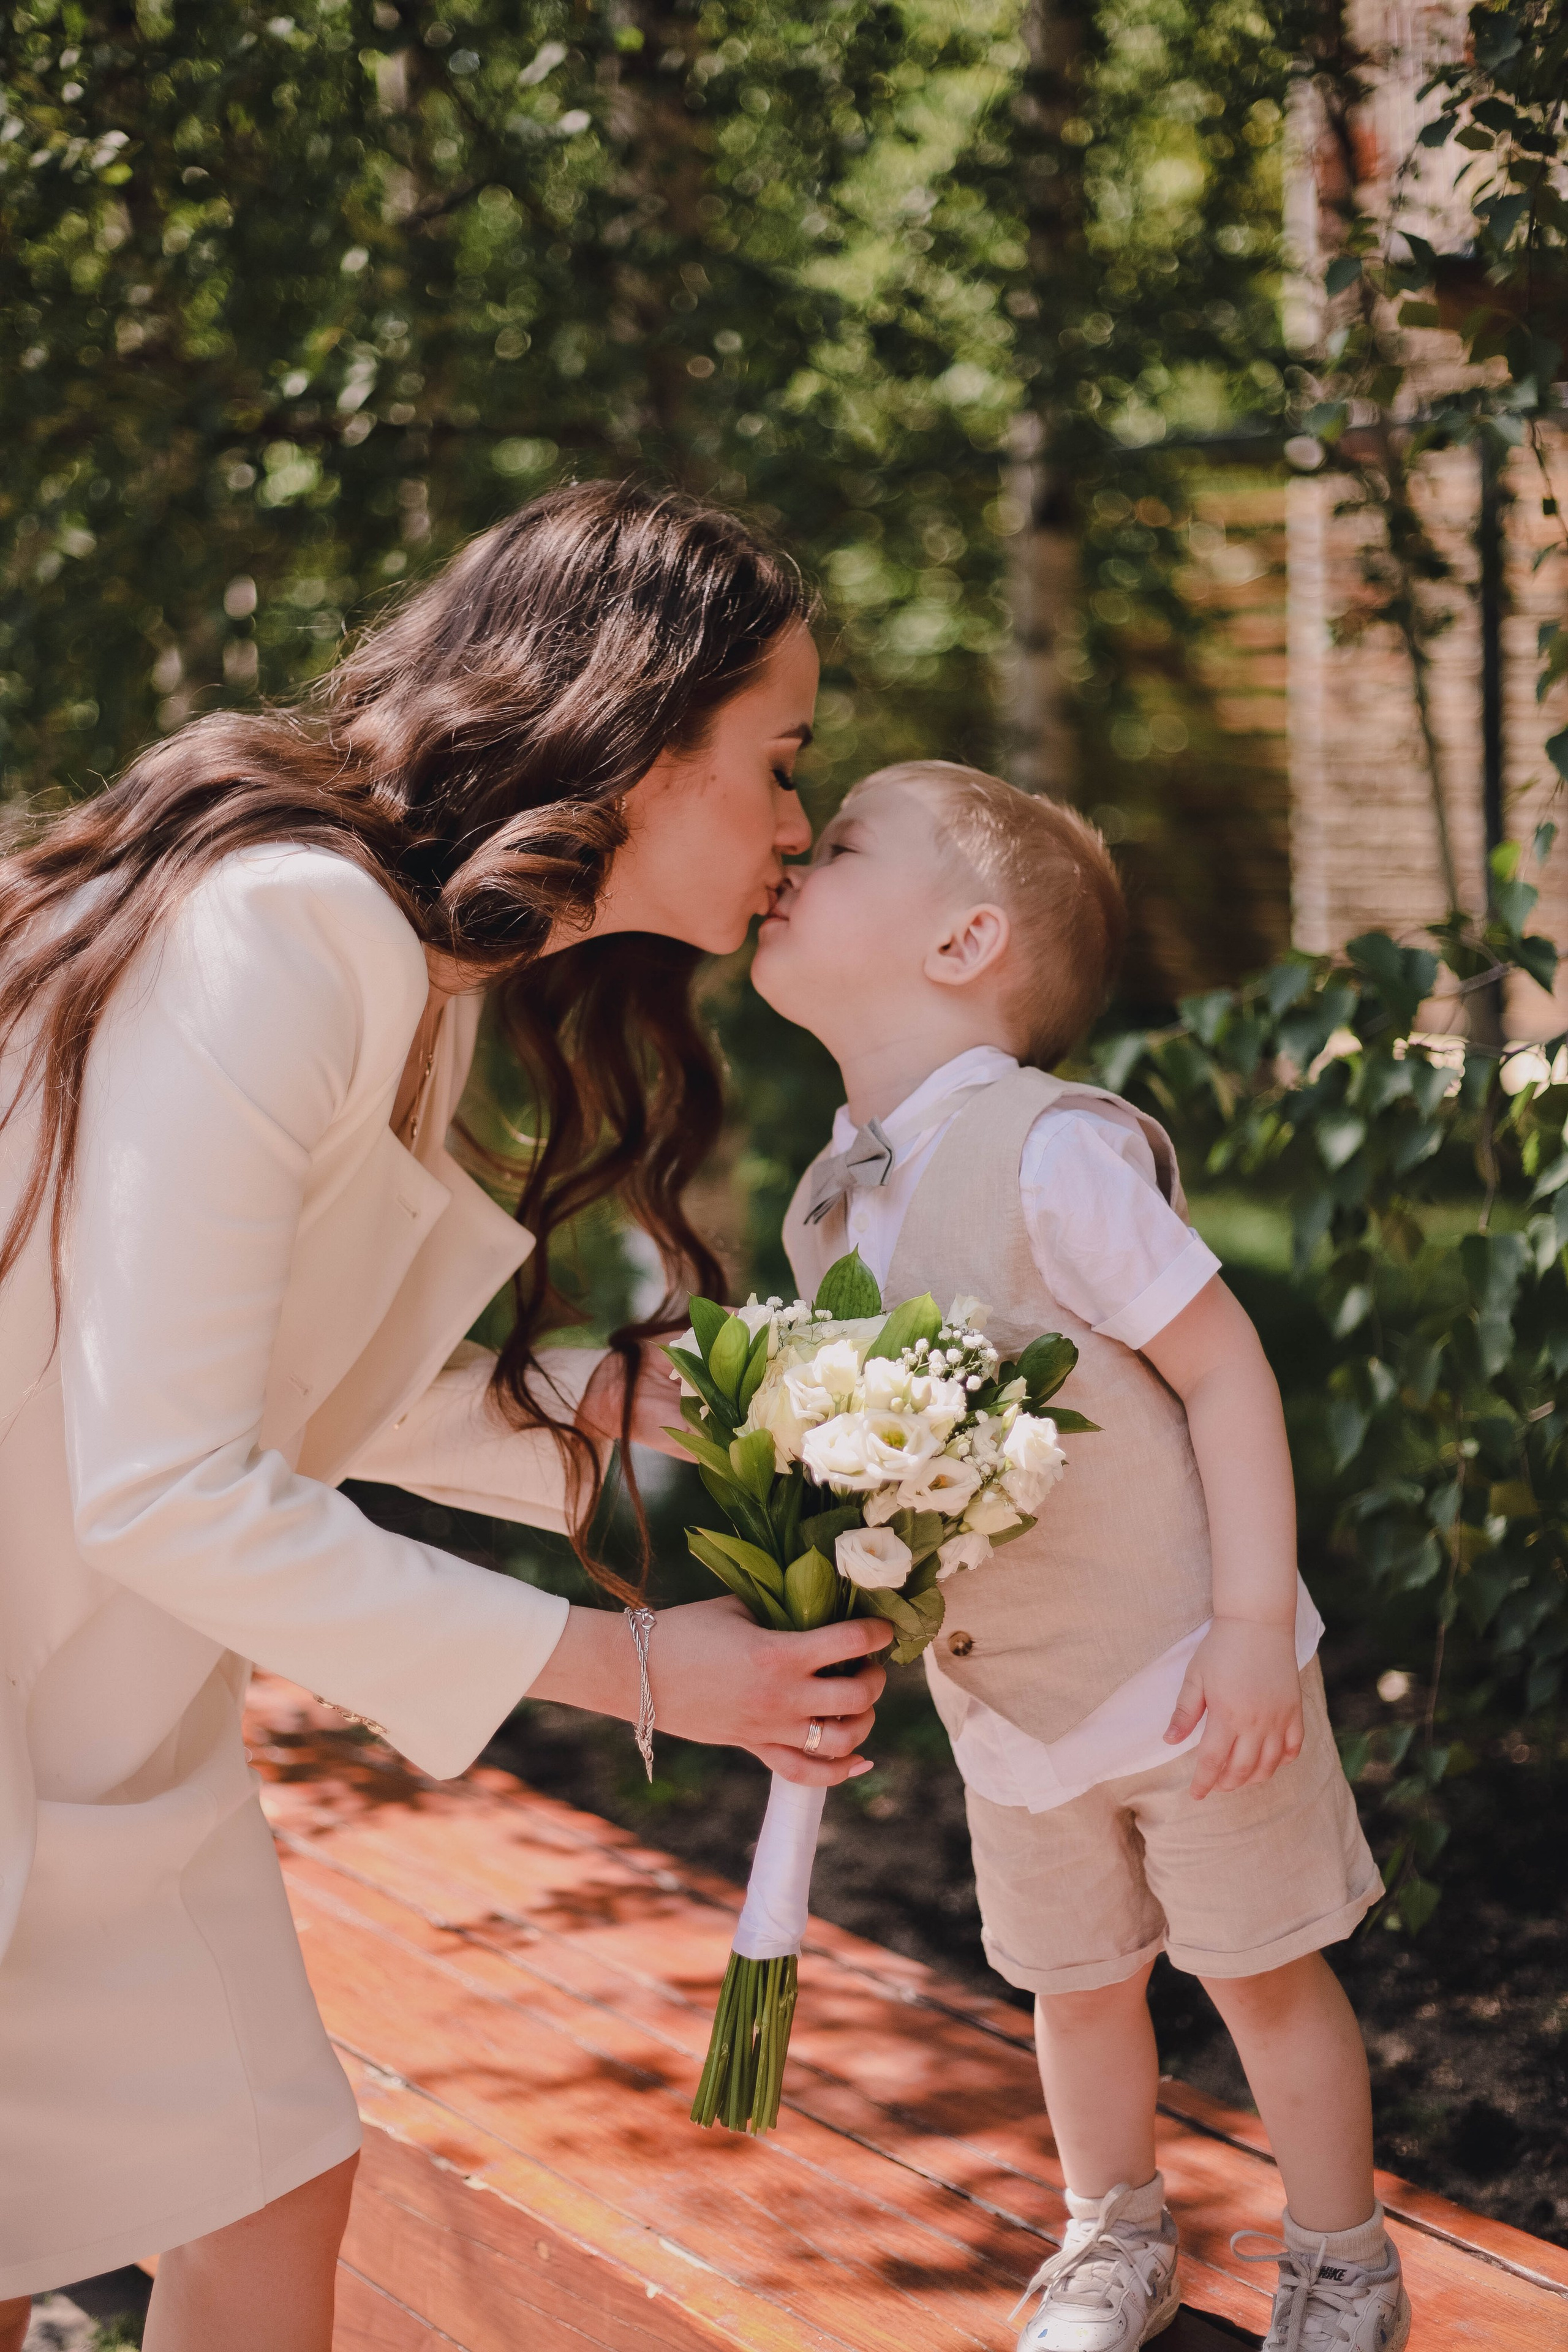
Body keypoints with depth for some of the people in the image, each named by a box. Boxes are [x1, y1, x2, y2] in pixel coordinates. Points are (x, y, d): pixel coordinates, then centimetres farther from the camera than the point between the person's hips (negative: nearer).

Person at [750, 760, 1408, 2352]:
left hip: (1182, 1669, -6)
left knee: (1262, 1969, 9)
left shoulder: (1047, 1152, -23)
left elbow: (1225, 1370, -20)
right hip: (1003, 1692, 6)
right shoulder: (829, 1207, 0)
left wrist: (1254, 1627, -21)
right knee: (1077, 1980, 19)